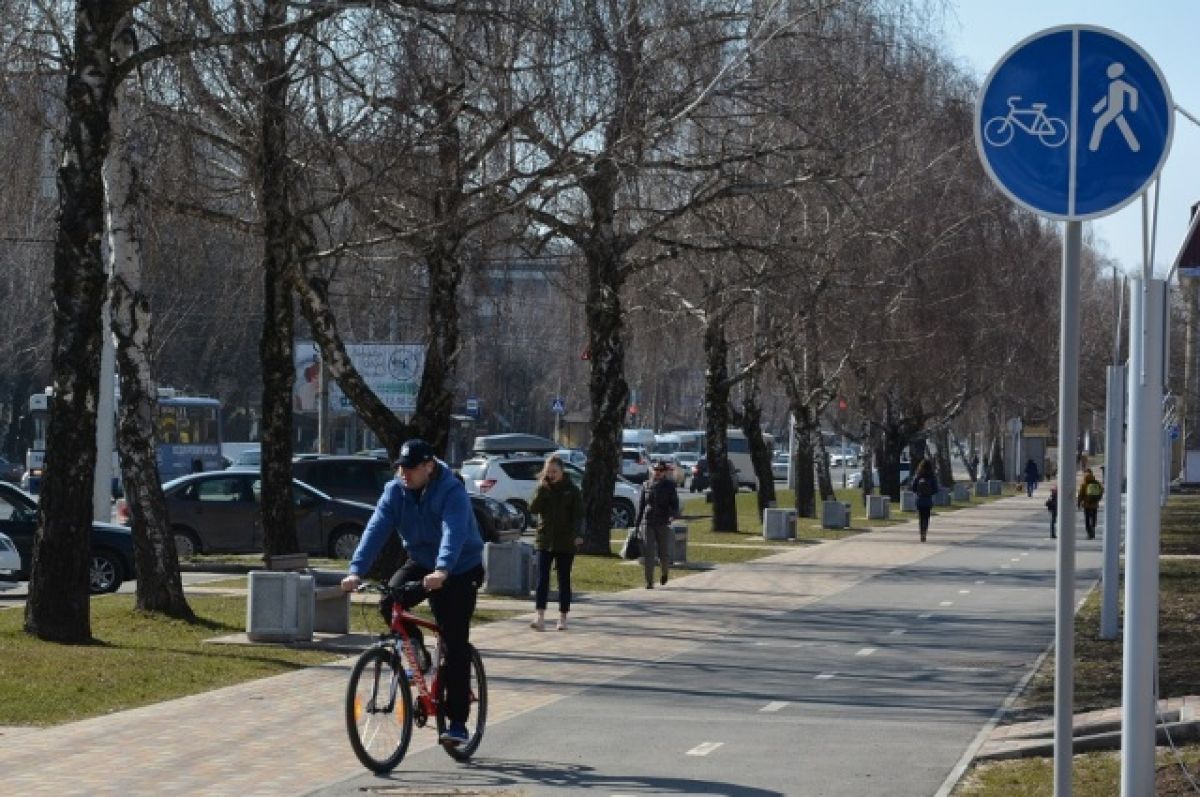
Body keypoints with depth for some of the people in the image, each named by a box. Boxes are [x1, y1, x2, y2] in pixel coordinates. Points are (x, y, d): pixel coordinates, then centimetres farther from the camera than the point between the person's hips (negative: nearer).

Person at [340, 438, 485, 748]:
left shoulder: (452, 492, -24)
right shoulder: (395, 491, -8)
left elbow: (453, 532, -40)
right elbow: (376, 529, -19)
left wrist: (442, 571, -58)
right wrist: (356, 570, -33)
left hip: (459, 571, -5)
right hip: (420, 563, 5)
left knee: (455, 646, -10)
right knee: (390, 601, -24)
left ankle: (457, 723, -6)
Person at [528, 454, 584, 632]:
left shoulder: (572, 490, -1)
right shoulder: (543, 488, 6)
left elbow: (578, 515, -6)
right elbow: (533, 509, -5)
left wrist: (578, 534, -21)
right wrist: (542, 490, -16)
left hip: (565, 543, -1)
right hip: (545, 540, 1)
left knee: (564, 580, 5)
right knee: (542, 579, -9)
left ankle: (563, 618, 13)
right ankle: (540, 618, -13)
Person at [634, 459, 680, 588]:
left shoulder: (669, 486, 2)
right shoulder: (646, 486, 9)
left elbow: (675, 503, -1)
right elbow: (641, 505, 14)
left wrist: (673, 515, -23)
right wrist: (637, 524, 12)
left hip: (663, 524, -2)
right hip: (648, 523, 2)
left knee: (663, 553, 2)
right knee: (648, 554, -6)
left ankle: (665, 572, 34)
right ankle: (649, 582, -4)